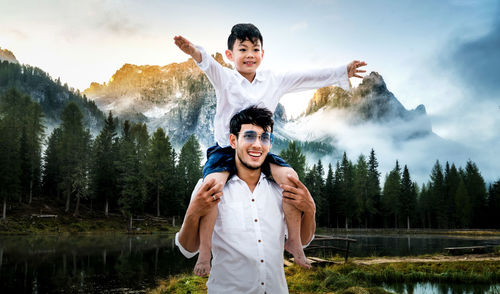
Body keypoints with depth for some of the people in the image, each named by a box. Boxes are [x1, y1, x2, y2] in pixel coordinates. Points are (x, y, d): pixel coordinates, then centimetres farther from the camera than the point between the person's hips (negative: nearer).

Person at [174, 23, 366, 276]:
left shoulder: (274, 81, 9)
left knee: (290, 177, -22)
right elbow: (209, 65, -22)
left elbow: (307, 78, 5)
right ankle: (204, 252, -14)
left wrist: (342, 73, -3)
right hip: (225, 149, -2)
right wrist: (194, 52, -45)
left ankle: (294, 241, -4)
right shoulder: (224, 78, 0)